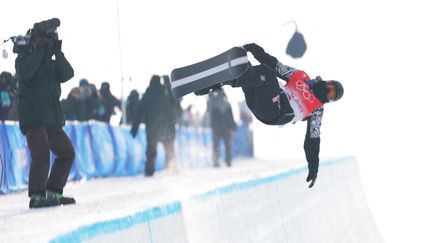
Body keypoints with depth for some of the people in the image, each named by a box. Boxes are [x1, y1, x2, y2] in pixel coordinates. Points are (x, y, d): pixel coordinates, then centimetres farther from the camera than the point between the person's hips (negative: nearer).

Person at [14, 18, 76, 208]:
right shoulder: (24, 58, 1)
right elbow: (25, 74, -21)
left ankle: (54, 192, 16)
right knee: (41, 153, -21)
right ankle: (37, 196, -21)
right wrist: (39, 51, -17)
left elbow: (67, 75, 2)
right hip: (32, 117, -8)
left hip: (52, 117, 8)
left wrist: (58, 53, -6)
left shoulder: (51, 62, 19)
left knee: (66, 152, 9)